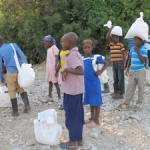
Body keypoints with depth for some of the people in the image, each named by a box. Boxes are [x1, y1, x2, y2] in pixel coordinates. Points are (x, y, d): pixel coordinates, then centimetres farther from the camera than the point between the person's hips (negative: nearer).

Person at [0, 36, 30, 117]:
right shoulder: (14, 45, 4)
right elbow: (23, 56, -3)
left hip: (11, 73, -3)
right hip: (20, 71, 3)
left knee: (12, 91, 9)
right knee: (21, 88, 19)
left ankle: (15, 111, 12)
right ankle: (27, 105, 5)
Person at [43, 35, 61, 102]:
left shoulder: (54, 47, -11)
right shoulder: (48, 49, 13)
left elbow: (56, 58, -16)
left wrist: (55, 69, -22)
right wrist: (47, 68, 13)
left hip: (53, 67, -8)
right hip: (49, 67, 8)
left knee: (55, 83, -4)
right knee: (50, 82, 14)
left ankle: (59, 98, 2)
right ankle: (50, 97, 24)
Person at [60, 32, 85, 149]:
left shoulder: (72, 55, -19)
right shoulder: (76, 53, 10)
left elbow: (81, 71, -31)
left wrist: (66, 69, -22)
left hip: (71, 90, -9)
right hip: (77, 89, 9)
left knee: (71, 116, 2)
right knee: (78, 114, 15)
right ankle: (79, 138, 26)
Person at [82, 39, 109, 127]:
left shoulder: (96, 58, -9)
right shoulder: (82, 59, 3)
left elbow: (106, 63, -1)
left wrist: (100, 72, -11)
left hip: (94, 83, -5)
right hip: (86, 83, 5)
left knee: (96, 102, 4)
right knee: (90, 101, 17)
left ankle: (96, 120, 13)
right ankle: (92, 118, 31)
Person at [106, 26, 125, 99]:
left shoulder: (121, 45, -5)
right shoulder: (111, 44, 7)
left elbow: (123, 55, -6)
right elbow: (107, 38, -9)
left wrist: (123, 64, -13)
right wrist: (111, 29, -4)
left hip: (120, 63, -5)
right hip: (114, 64, 5)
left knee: (120, 78, -2)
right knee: (115, 78, 13)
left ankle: (121, 93, 2)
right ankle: (116, 91, 24)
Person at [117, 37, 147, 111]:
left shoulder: (144, 49, -9)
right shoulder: (132, 49, 6)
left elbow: (143, 60, -19)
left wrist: (137, 51, -19)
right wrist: (127, 68, 9)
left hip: (140, 71, -5)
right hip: (132, 71, 5)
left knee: (140, 87, 5)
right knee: (130, 87, 5)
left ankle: (139, 103, 17)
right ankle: (126, 103, 10)